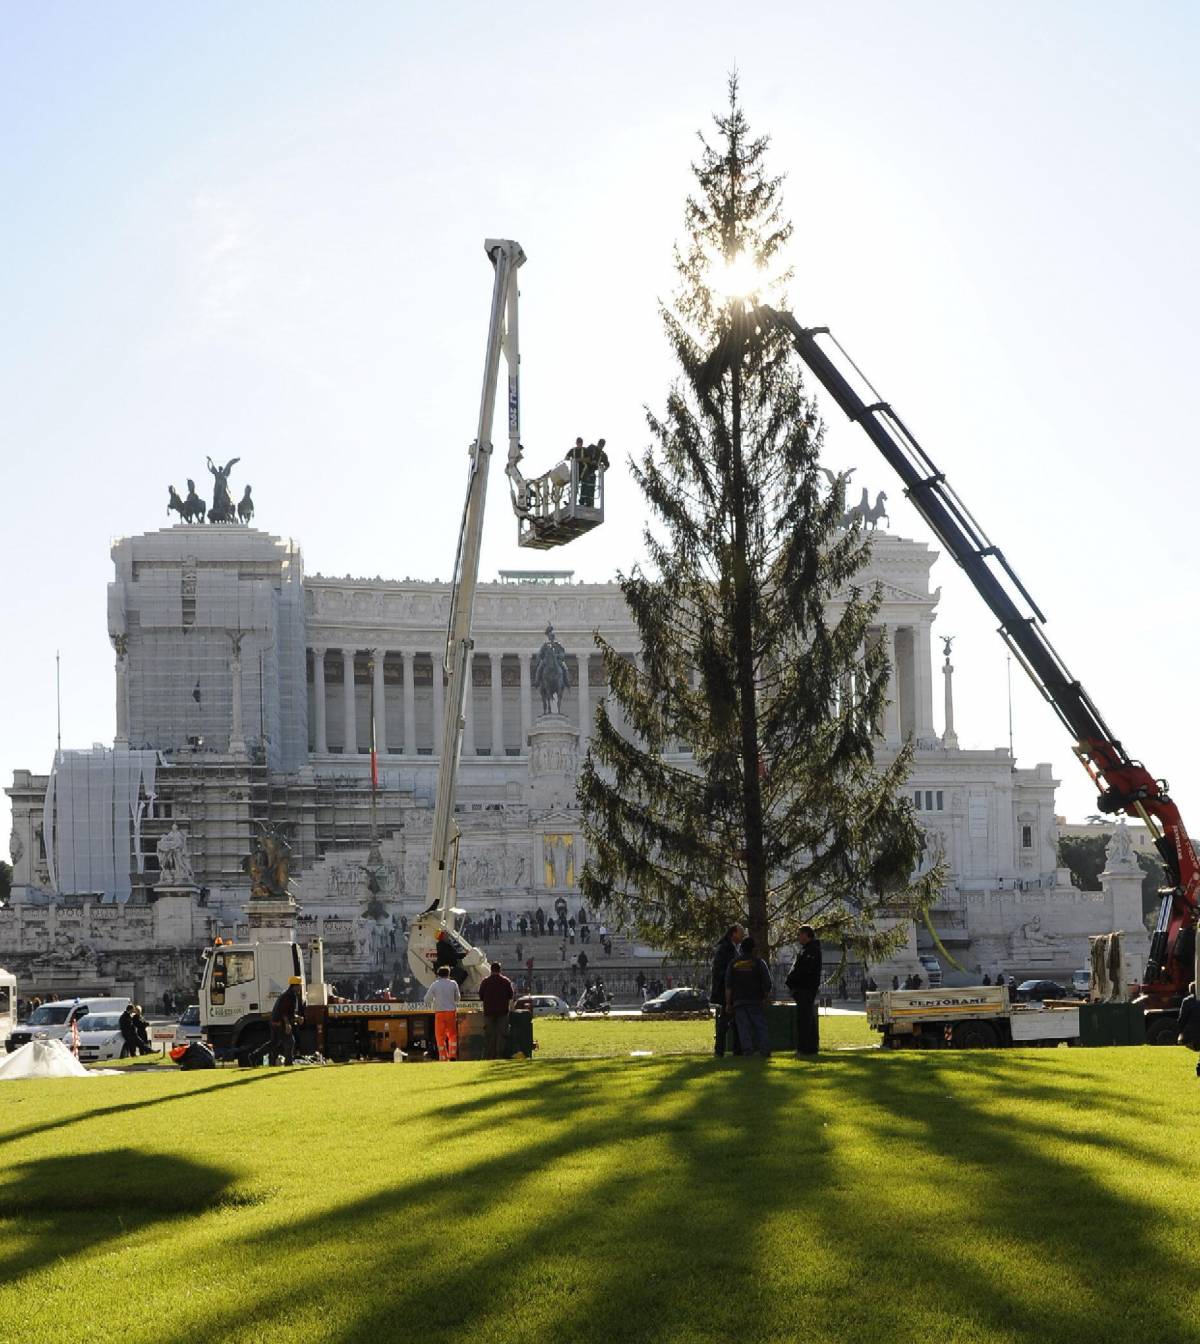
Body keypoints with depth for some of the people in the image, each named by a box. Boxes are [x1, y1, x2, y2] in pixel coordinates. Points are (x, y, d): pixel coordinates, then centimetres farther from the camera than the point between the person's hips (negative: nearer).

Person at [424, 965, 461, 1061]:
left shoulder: (434, 985, -2)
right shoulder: (453, 984, 2)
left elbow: (427, 999, 1)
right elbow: (457, 998, 12)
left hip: (439, 1012, -1)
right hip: (451, 1011, 1)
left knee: (440, 1035, 6)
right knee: (452, 1034, 14)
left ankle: (443, 1056, 3)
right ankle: (452, 1055, 5)